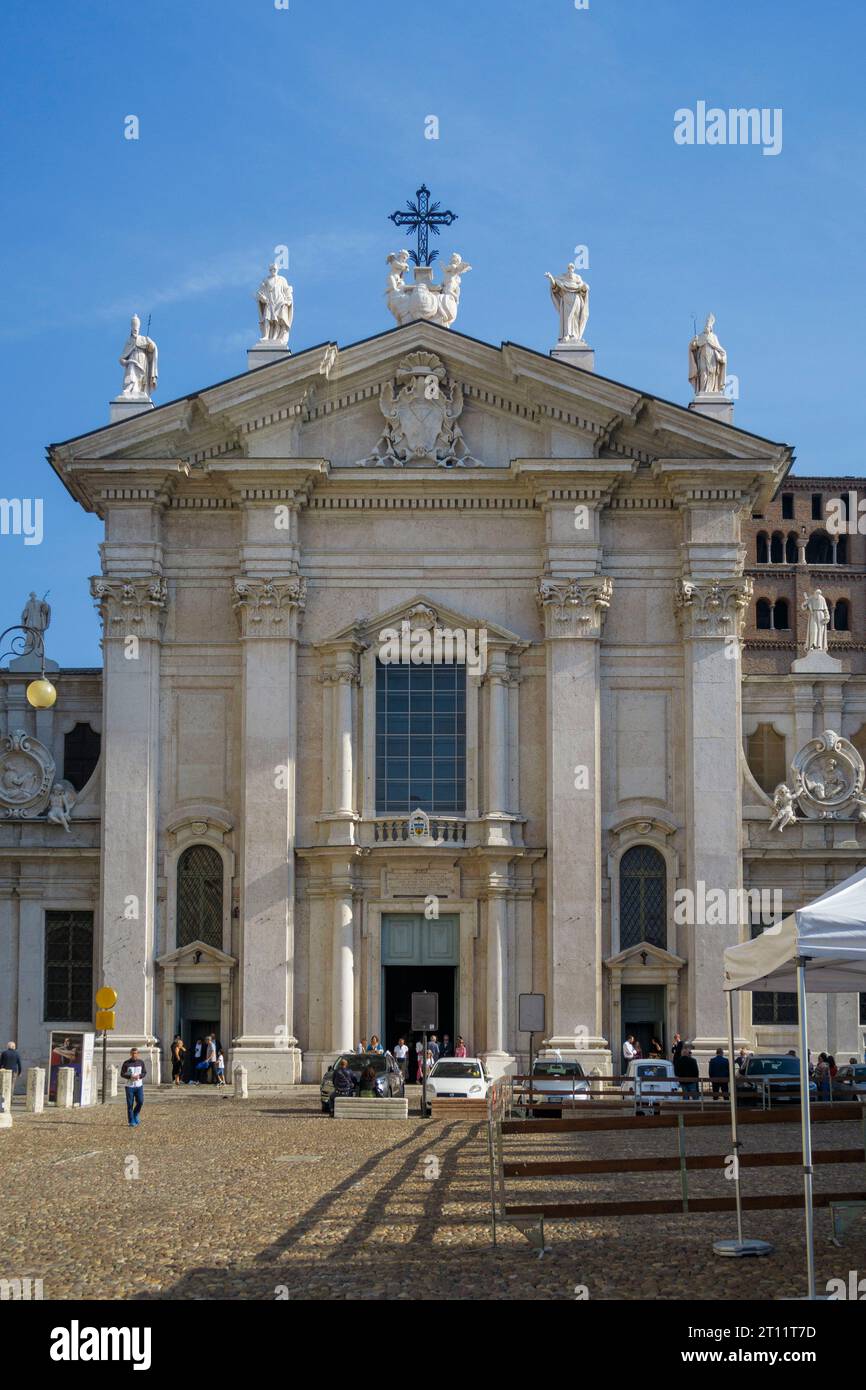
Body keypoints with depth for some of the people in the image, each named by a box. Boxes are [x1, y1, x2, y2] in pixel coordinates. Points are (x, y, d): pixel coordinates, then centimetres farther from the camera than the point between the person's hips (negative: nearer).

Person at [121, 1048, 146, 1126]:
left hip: (139, 1085, 2)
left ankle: (136, 1114, 23)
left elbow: (145, 1072, 8)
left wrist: (139, 1076, -13)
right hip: (129, 1086, -2)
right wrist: (130, 1076, -18)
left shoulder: (141, 1062, 5)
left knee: (140, 1101, -6)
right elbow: (122, 1074, -3)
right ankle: (132, 1121, 8)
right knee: (130, 1104, -1)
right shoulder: (126, 1063, -3)